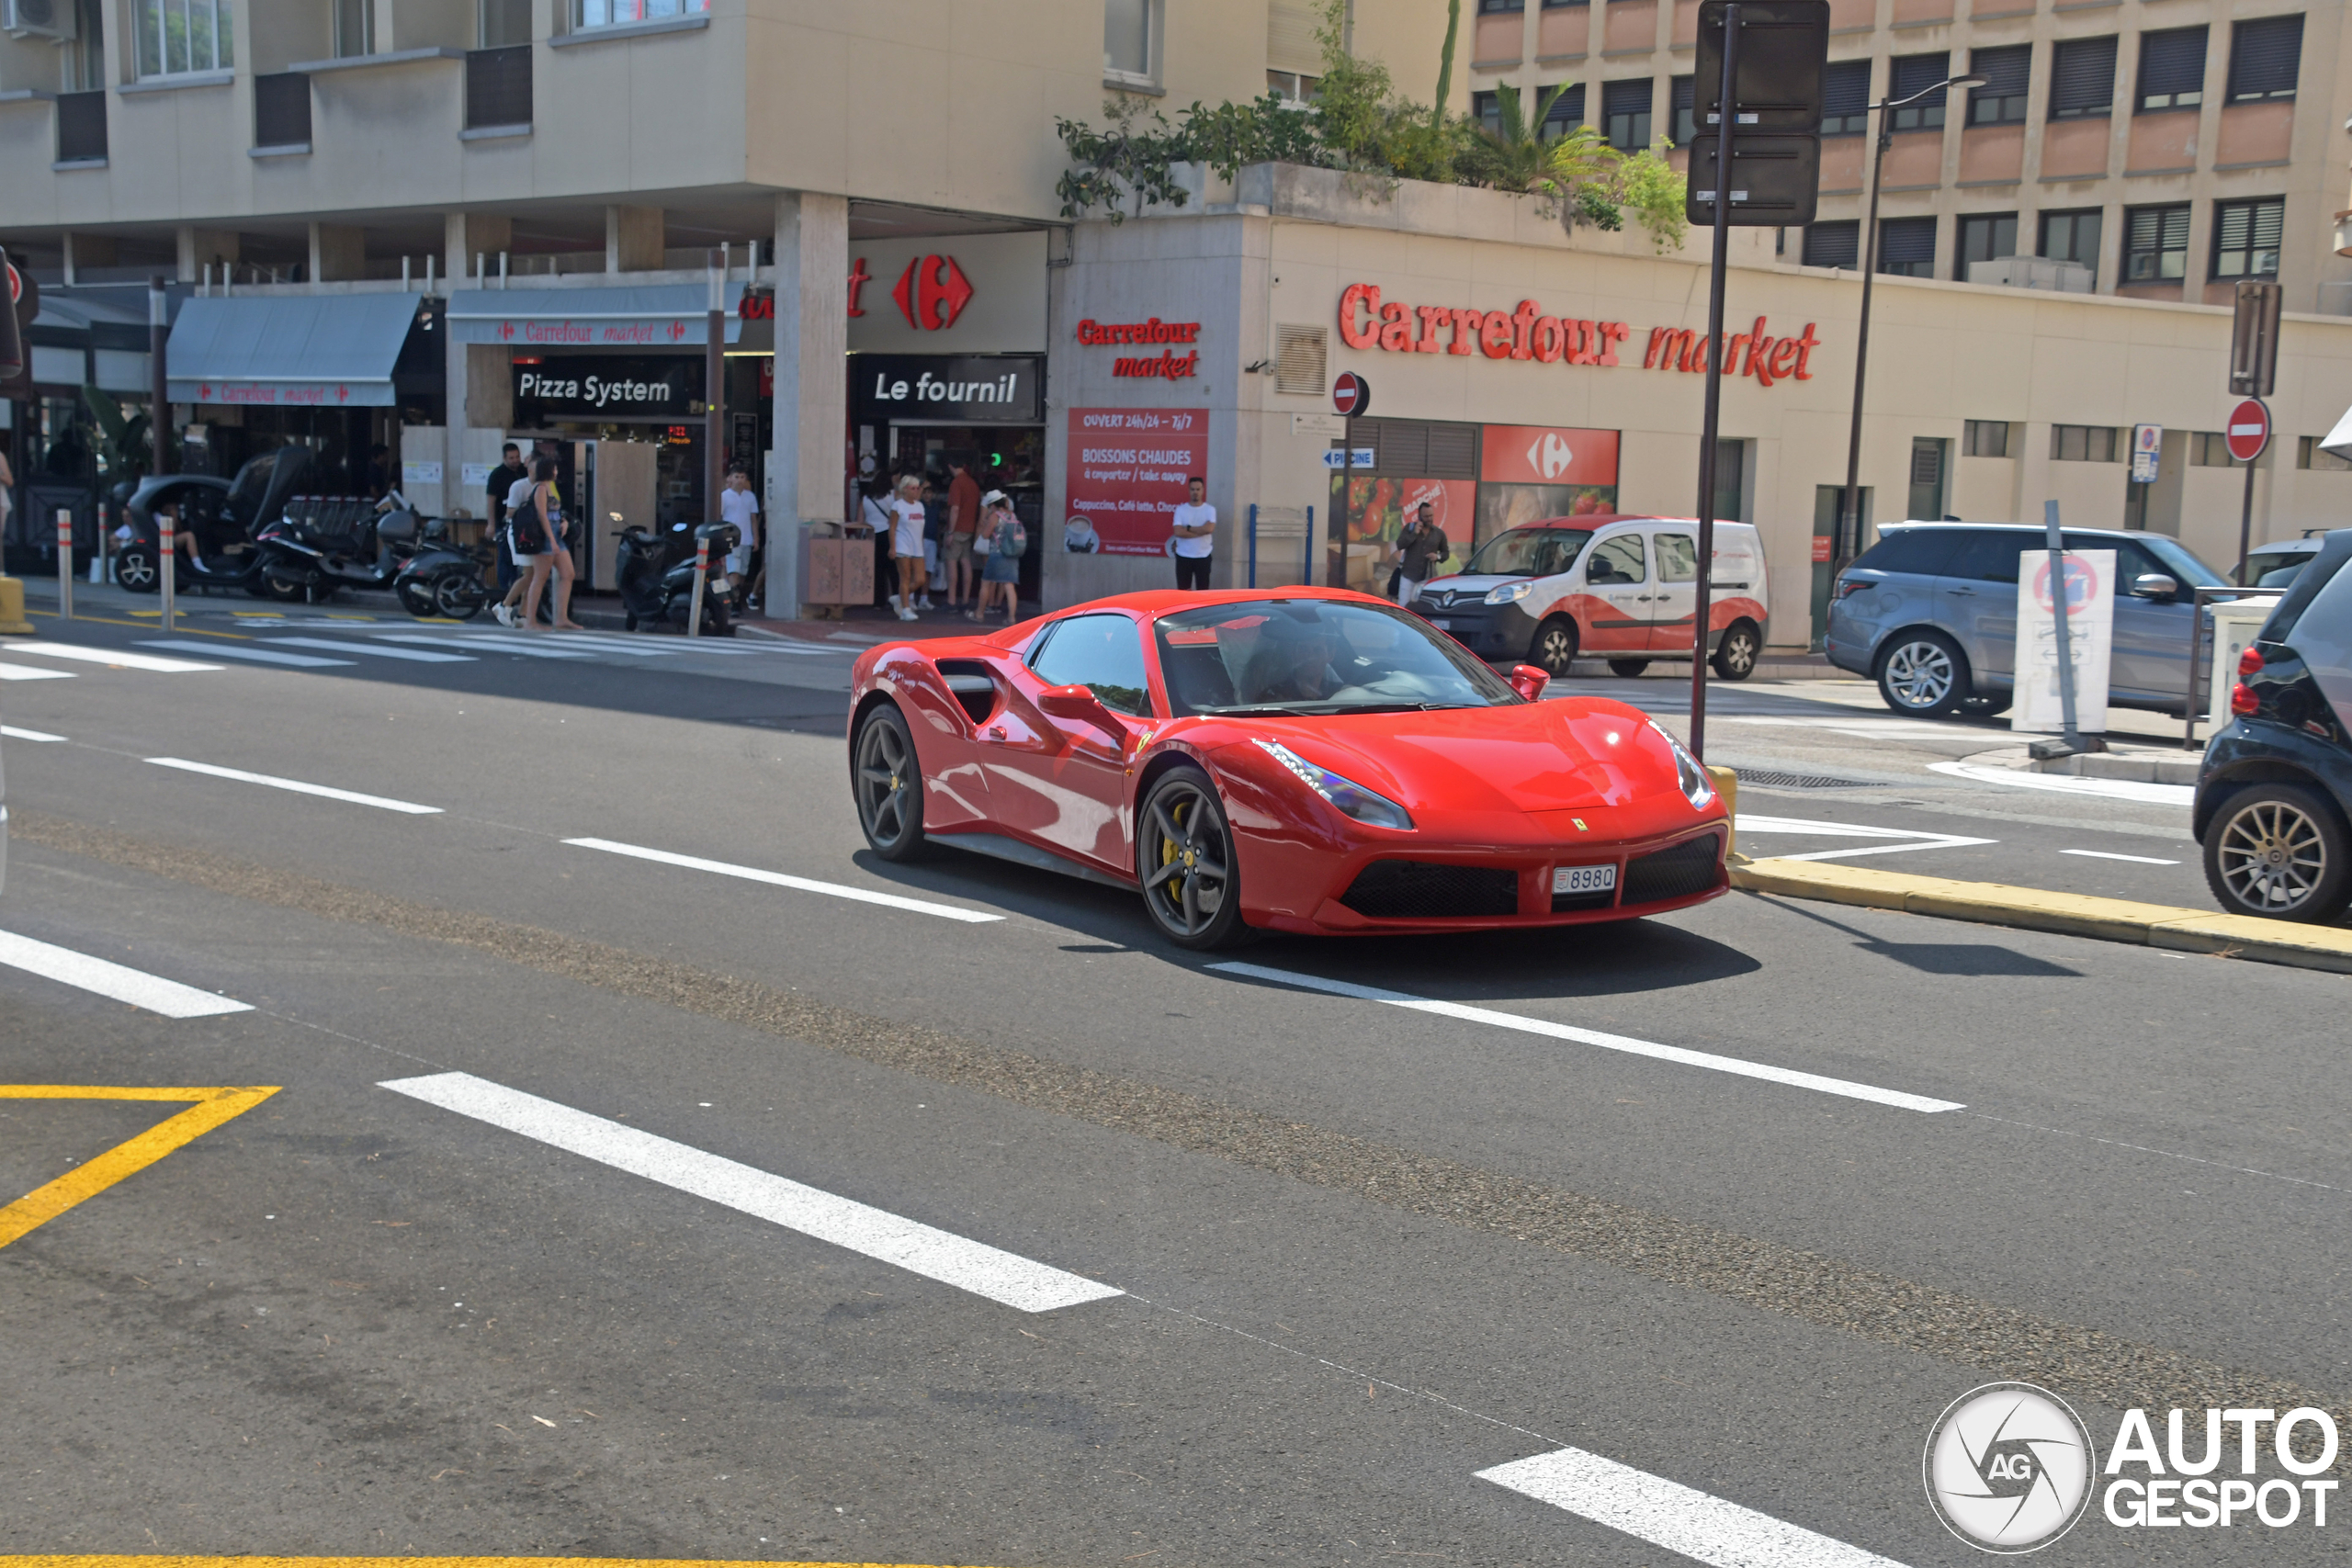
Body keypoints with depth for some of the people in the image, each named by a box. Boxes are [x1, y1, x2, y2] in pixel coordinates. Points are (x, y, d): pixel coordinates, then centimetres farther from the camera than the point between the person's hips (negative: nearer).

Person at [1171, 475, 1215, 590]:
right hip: (1184, 556, 1)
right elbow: (1178, 532, -12)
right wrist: (1201, 531, -13)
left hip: (1203, 556, -1)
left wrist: (1188, 528, -11)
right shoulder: (1181, 510, 1)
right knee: (1182, 591, 5)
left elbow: (1209, 528, -18)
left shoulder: (1210, 510, 0)